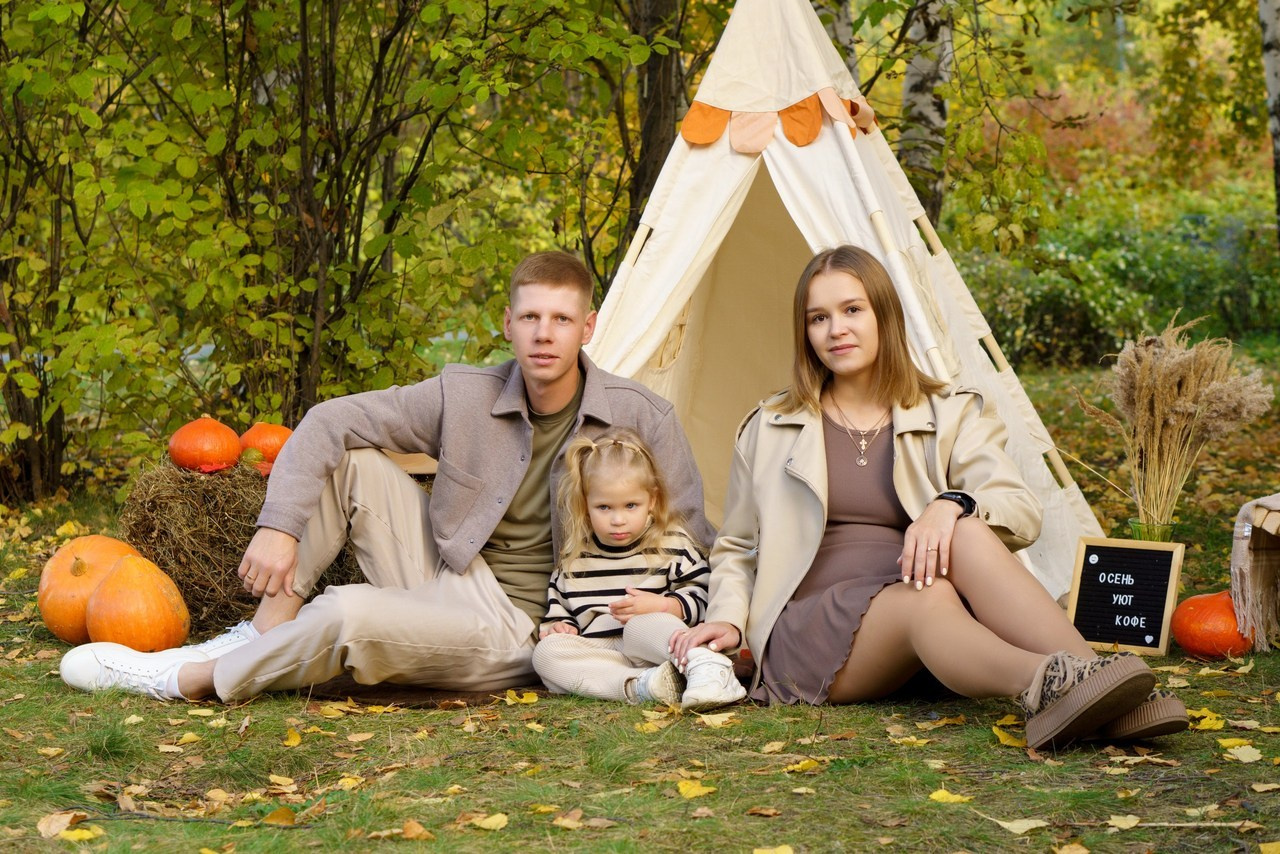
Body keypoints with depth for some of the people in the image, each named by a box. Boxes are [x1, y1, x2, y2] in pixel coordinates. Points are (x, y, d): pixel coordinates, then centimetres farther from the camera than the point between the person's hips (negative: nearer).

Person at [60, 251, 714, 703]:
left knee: (350, 614, -31)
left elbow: (692, 539, -2)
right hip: (449, 578, 4)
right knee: (349, 460, -13)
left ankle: (187, 681, -7)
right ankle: (261, 639, -8)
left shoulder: (642, 420, -11)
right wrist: (279, 526, -18)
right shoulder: (465, 397, -5)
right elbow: (328, 422, -7)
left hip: (515, 633, -4)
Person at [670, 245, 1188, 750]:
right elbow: (737, 548, 22)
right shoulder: (771, 429, 16)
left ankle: (1091, 688, -50)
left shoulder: (951, 417, 14)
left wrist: (951, 504, -23)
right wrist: (729, 620, 2)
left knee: (968, 535, -32)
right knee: (927, 599, -35)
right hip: (810, 631, -1)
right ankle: (1045, 683, -64)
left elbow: (1022, 512, -1)